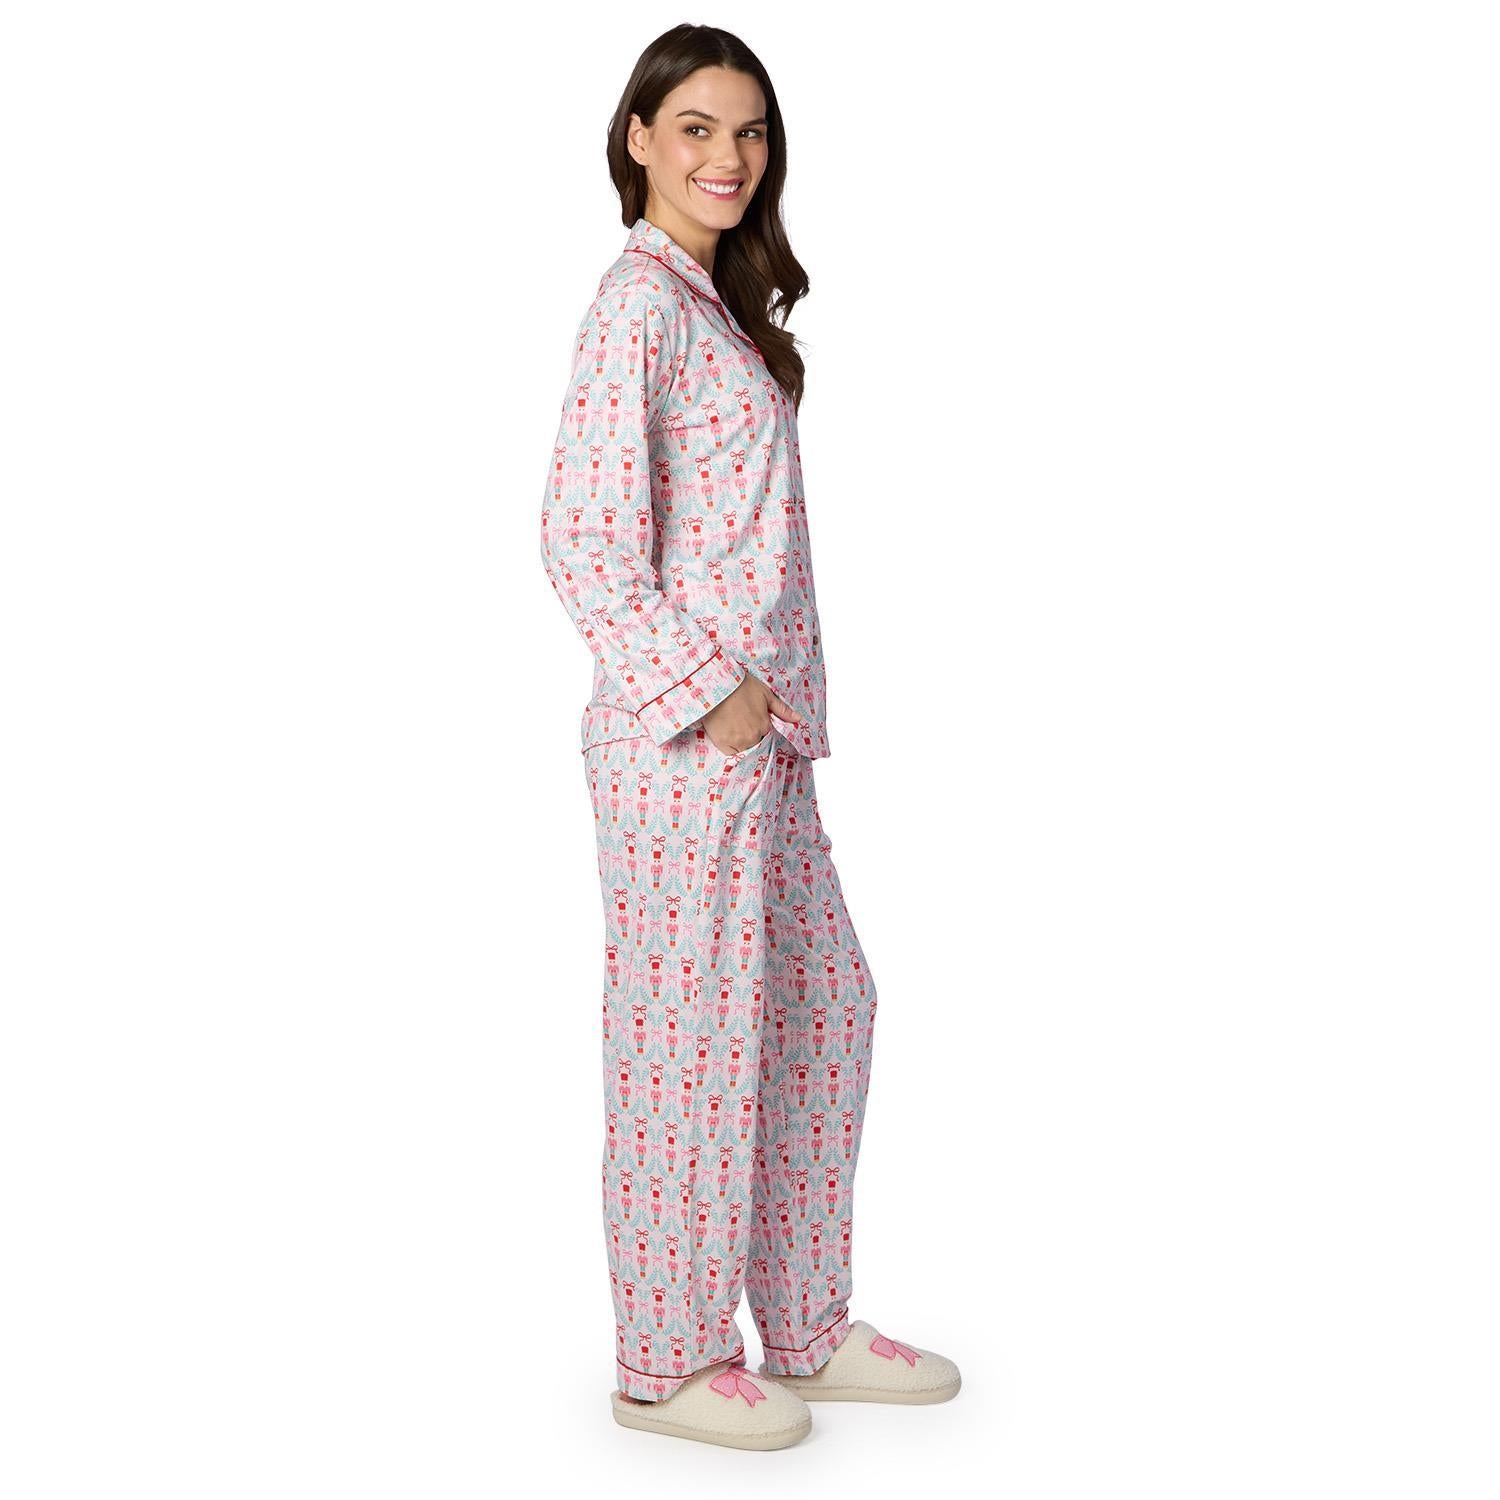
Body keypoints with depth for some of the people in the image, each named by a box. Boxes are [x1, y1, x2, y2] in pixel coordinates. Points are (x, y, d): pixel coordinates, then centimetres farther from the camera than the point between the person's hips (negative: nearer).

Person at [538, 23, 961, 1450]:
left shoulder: (716, 300, 16)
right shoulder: (638, 299, -12)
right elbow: (585, 540, -19)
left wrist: (767, 702, 13)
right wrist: (710, 690, -17)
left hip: (756, 727, 10)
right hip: (680, 733, -10)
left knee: (822, 1000, 15)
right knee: (690, 1030, 0)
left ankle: (805, 1328, 27)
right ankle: (667, 1362, 15)